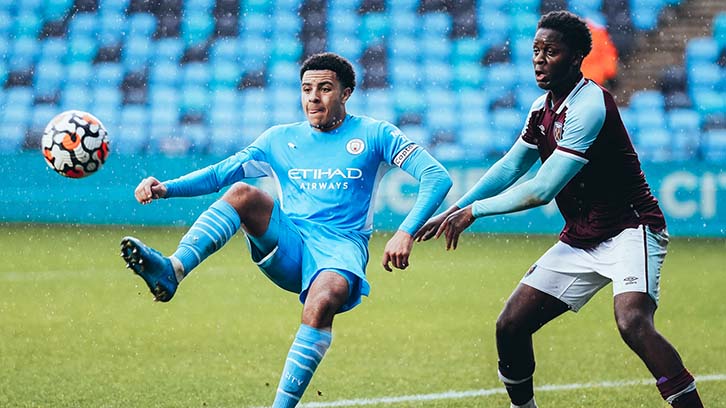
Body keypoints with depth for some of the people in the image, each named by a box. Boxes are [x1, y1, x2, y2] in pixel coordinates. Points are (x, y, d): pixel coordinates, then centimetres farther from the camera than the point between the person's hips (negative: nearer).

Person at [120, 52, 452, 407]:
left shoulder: (374, 135, 8)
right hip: (288, 247, 3)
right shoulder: (280, 139, 18)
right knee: (242, 192, -25)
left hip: (341, 248, -3)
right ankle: (171, 271, -44)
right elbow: (218, 174, 12)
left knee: (322, 301, -38)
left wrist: (406, 233, -17)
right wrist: (165, 188, -6)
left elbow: (437, 177, -1)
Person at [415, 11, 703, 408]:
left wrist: (474, 211, -14)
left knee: (632, 322, -33)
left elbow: (542, 189, -23)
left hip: (629, 230, -8)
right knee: (510, 326, 3)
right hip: (579, 241, 8)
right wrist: (455, 210, 11)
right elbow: (509, 167, 21)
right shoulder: (543, 108, 6)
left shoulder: (589, 105, -21)